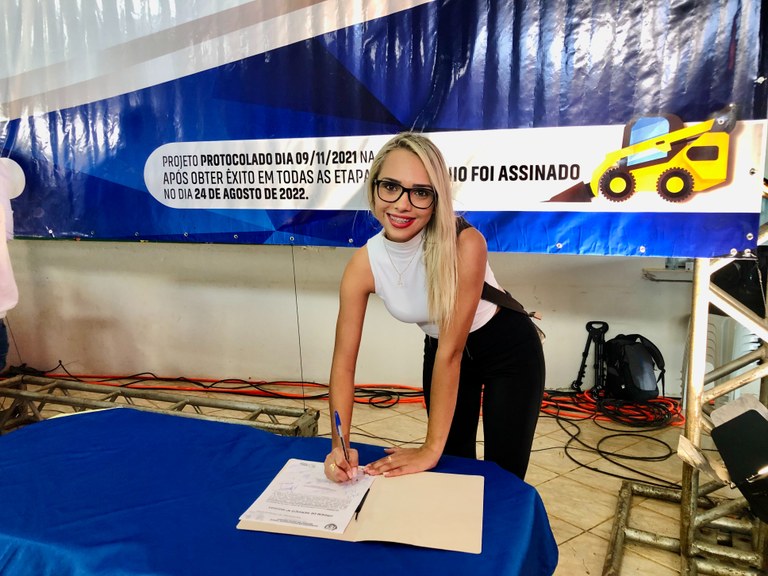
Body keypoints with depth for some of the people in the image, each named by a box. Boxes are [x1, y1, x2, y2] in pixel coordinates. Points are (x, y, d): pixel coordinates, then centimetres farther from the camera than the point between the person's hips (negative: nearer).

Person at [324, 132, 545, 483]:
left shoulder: (465, 244, -34)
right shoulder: (364, 265, -22)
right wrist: (340, 445, -27)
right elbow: (344, 361, -17)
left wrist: (431, 448, -27)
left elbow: (451, 351, -32)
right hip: (442, 351, 4)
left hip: (508, 349, -3)